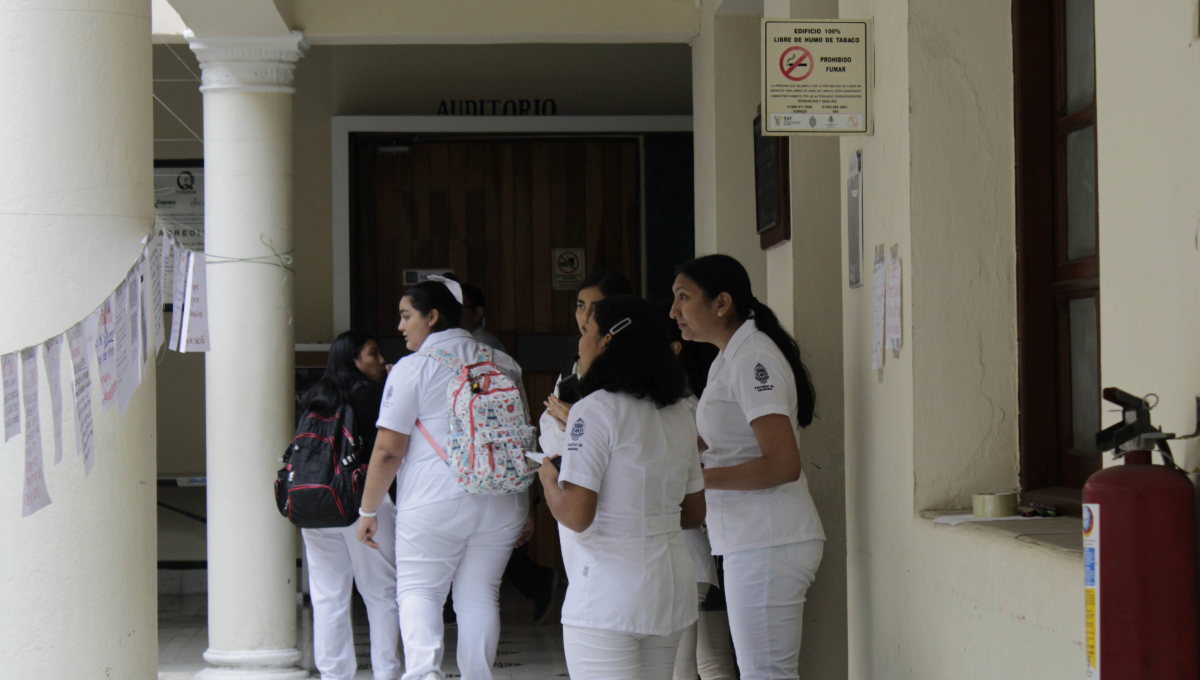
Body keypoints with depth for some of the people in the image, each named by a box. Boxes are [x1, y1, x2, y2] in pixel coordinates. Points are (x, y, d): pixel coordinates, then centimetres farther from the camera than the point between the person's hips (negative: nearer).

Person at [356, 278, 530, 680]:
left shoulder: (413, 368, -5)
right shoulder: (502, 364, 12)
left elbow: (388, 450, -8)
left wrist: (368, 511, 1)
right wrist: (523, 507, 31)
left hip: (434, 503, -5)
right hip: (502, 503, 5)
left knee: (417, 589, 3)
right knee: (479, 594, 11)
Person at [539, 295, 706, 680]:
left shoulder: (596, 410, -12)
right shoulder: (678, 414, 11)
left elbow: (575, 514, -18)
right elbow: (694, 514, 17)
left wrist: (548, 479, 1)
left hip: (607, 598, -8)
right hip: (673, 587, 8)